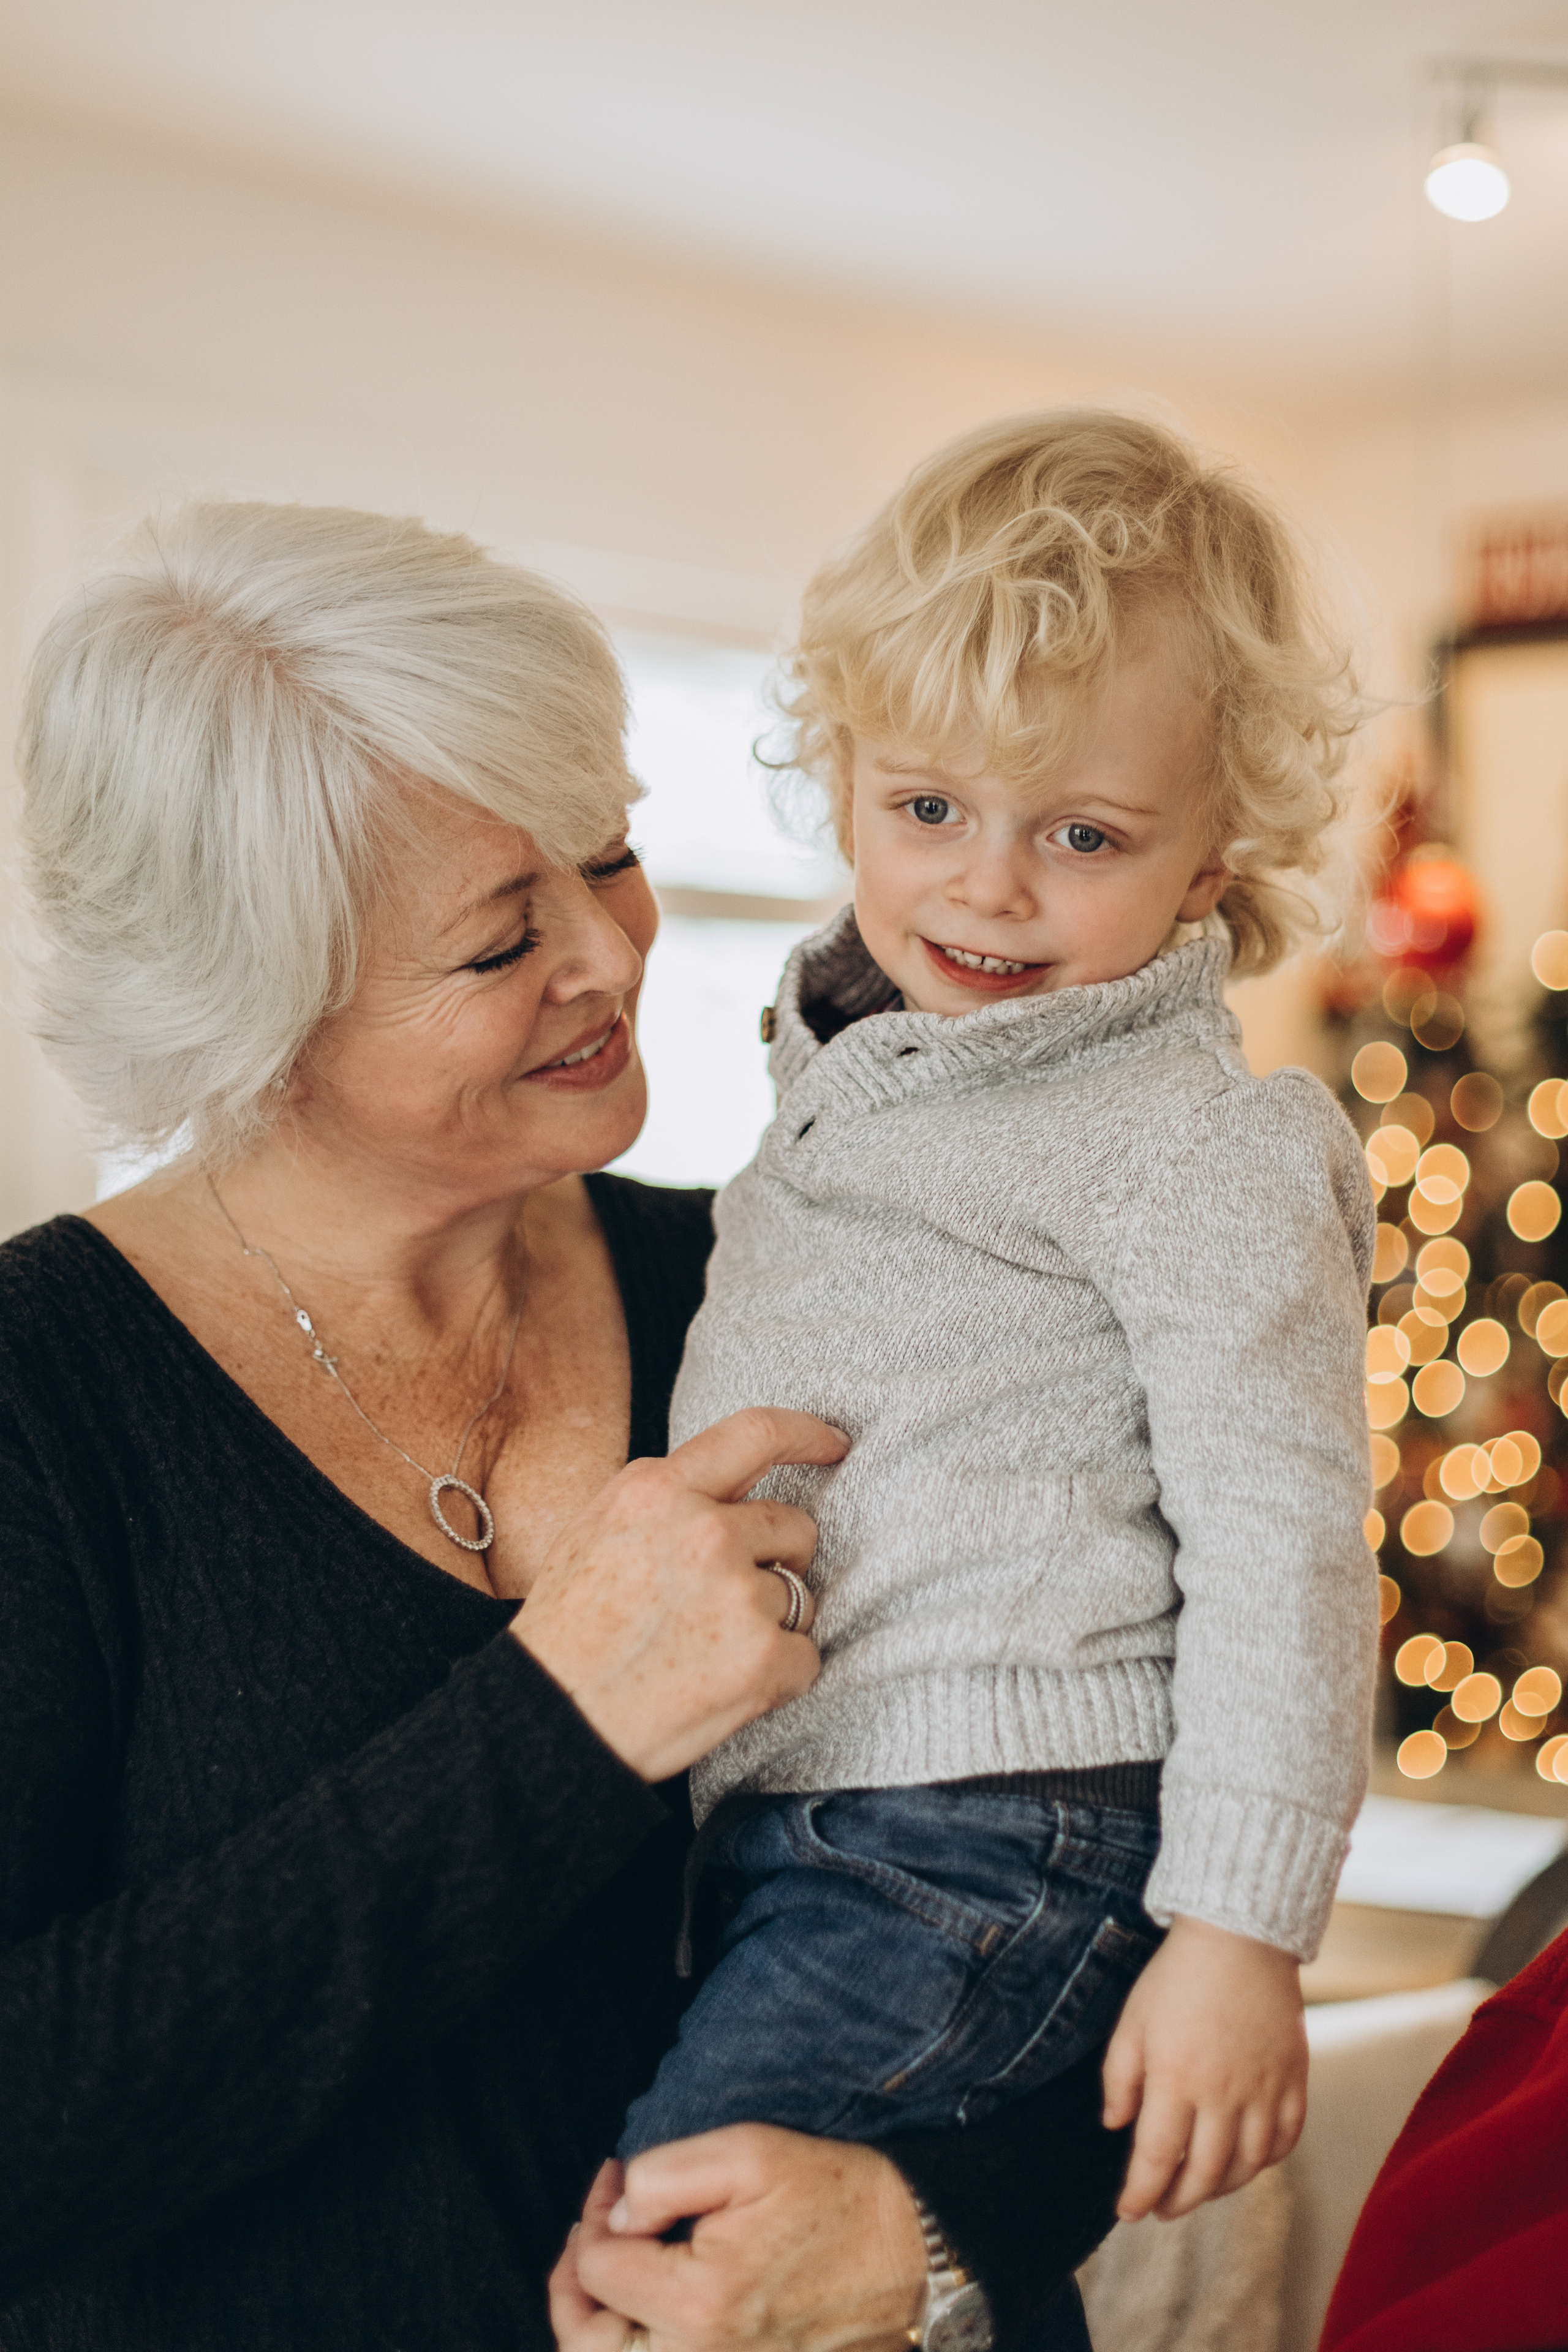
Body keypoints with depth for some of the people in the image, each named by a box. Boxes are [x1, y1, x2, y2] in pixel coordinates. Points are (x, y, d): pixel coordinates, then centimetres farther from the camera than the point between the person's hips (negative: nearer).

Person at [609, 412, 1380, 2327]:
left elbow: (1276, 1536, -16)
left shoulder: (1199, 1146, -12)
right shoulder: (852, 1065, 13)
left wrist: (1239, 1931, -19)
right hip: (777, 1822, 9)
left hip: (985, 1850, -8)